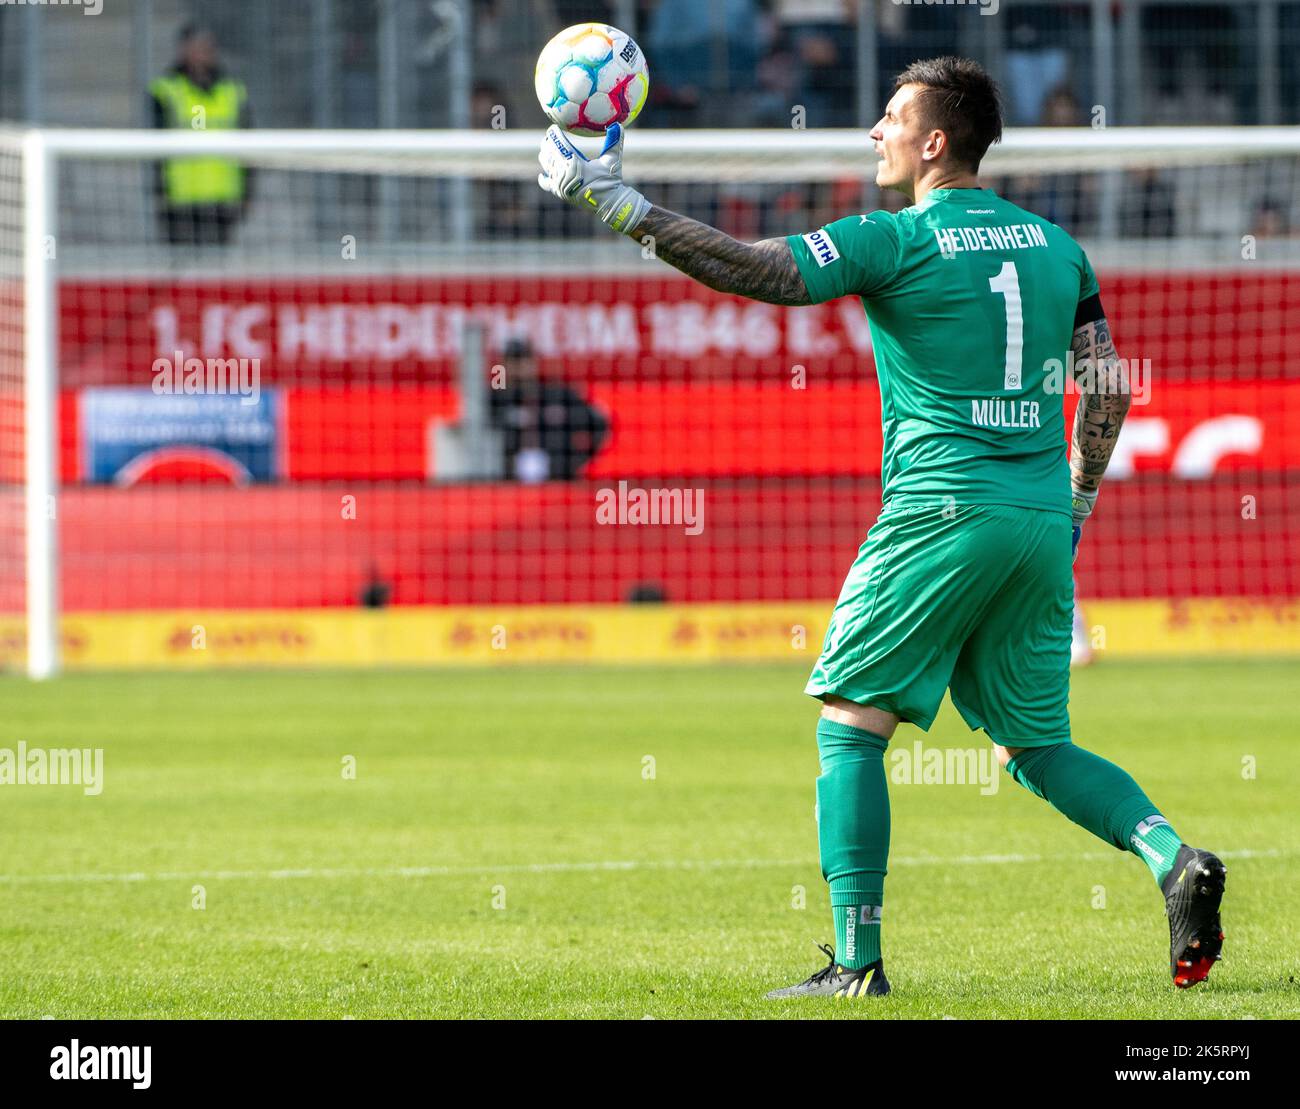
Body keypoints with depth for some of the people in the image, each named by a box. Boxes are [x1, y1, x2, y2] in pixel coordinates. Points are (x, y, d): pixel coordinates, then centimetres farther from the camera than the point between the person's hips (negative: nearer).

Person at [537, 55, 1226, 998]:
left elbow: (751, 271, -15)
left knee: (850, 724, 3)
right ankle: (1174, 860, -9)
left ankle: (857, 962, -4)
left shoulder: (895, 241, -6)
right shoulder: (1052, 243, 13)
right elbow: (1111, 388, 14)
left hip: (942, 512, -6)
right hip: (1042, 524, 6)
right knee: (1036, 747, 15)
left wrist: (617, 203, -11)